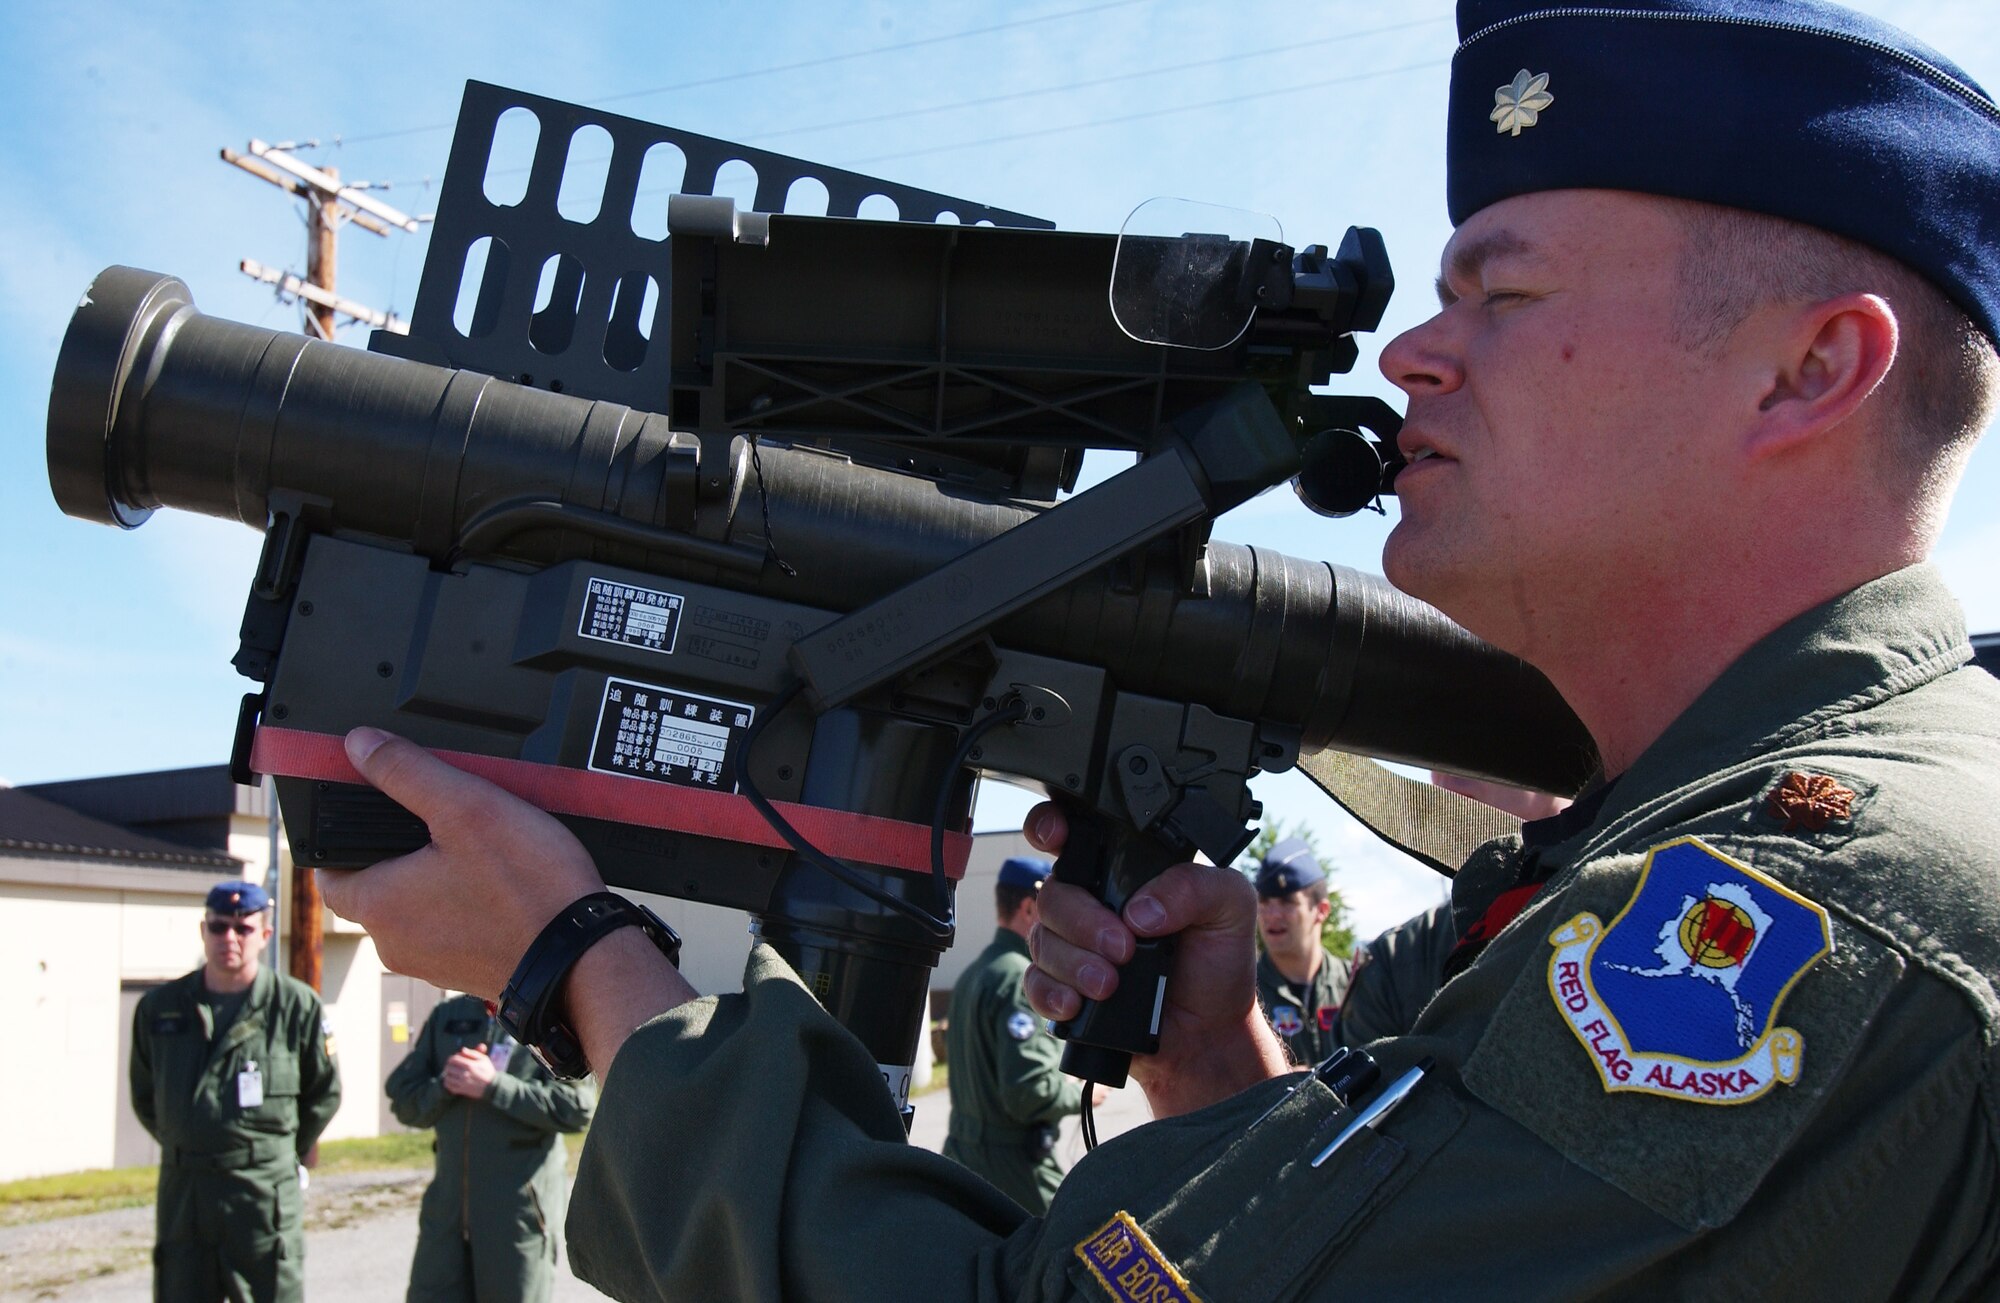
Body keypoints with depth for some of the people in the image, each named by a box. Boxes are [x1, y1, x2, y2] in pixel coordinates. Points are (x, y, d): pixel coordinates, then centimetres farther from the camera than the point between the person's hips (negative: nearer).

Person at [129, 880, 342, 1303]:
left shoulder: (296, 1005, -3)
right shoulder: (158, 1007, 7)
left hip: (263, 1192, -3)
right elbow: (144, 1096, 19)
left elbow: (324, 1093, 7)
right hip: (180, 1189, 4)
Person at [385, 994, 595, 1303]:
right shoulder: (447, 1014, 12)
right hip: (447, 1204, 4)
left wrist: (494, 1086, -19)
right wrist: (444, 1085, -10)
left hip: (519, 1207, -4)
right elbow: (403, 1099, 11)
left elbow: (578, 1105, -14)